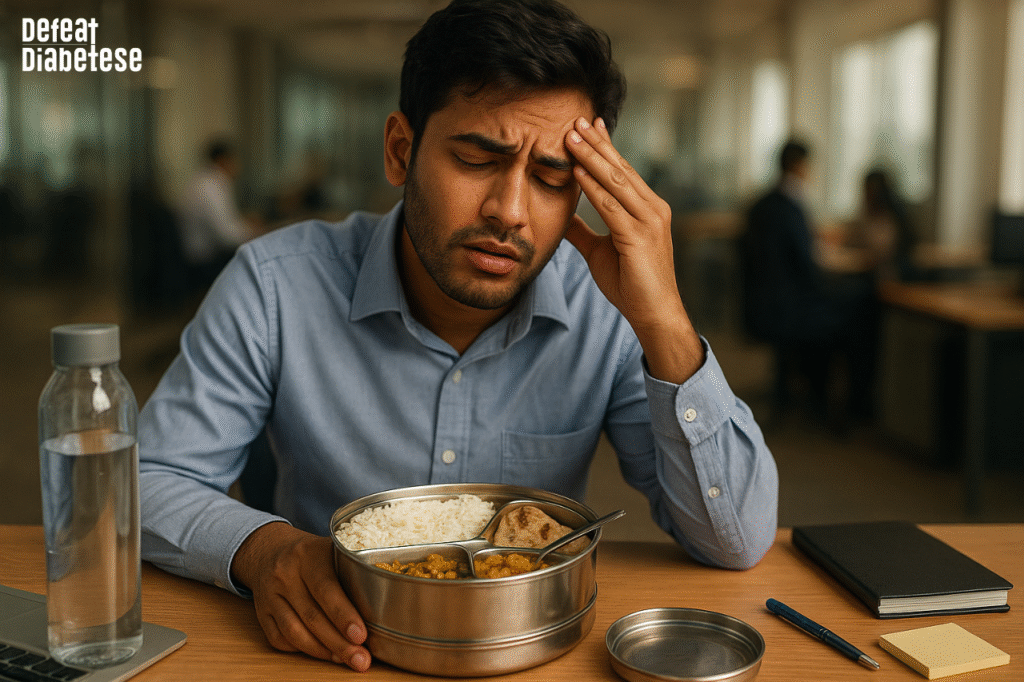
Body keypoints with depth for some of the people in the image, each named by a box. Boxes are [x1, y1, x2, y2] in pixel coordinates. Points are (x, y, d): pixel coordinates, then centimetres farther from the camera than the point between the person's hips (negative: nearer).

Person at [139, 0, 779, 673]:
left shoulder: (608, 309, -11)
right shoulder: (275, 286, -13)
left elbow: (740, 541, -14)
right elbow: (150, 482, -6)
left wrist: (663, 321, -25)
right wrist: (259, 547, -27)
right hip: (338, 651, 1)